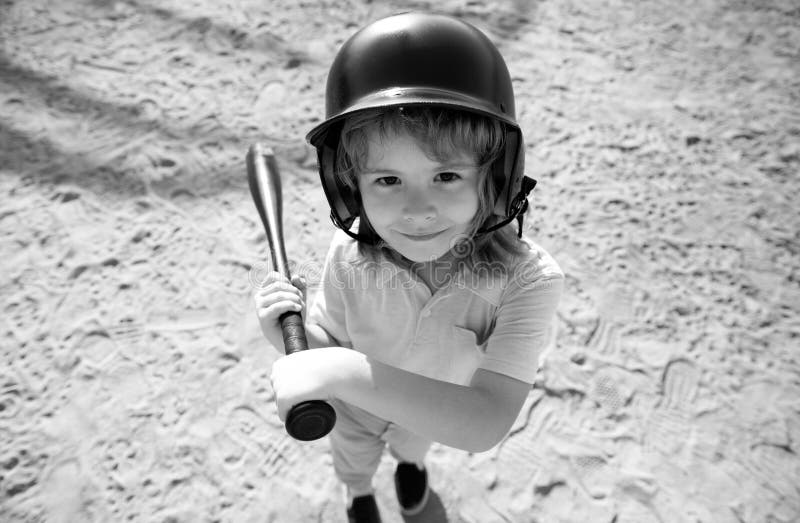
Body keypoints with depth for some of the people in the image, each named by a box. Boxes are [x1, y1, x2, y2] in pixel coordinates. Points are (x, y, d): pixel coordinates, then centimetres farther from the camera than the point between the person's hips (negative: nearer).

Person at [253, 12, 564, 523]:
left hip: (435, 415, 0)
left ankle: (409, 458, 75)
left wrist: (349, 372, -57)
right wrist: (290, 329, -41)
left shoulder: (528, 279, -41)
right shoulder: (350, 257, -35)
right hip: (355, 408, 1)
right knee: (353, 454, 35)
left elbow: (486, 424, -47)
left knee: (414, 441, 37)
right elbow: (329, 347, -18)